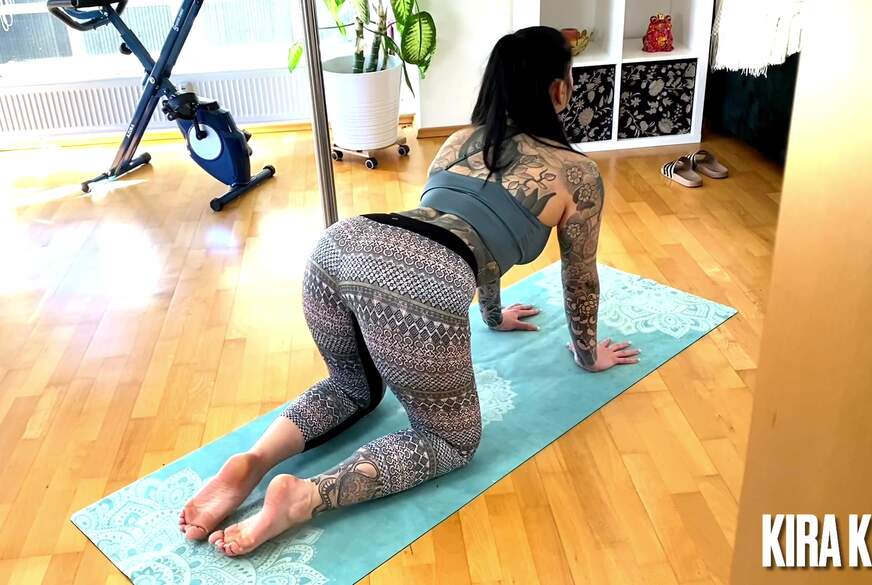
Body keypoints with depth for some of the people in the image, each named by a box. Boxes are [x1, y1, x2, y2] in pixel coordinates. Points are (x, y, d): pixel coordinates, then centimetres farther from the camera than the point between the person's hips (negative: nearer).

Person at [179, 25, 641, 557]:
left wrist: (495, 315, 62)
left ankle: (251, 462, 9)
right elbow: (581, 279, 30)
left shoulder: (462, 140, 34)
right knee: (452, 441, 17)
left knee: (355, 387, 34)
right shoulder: (578, 172, 19)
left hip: (342, 244, 7)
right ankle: (303, 498, -4)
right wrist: (588, 354, 48)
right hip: (417, 285, -6)